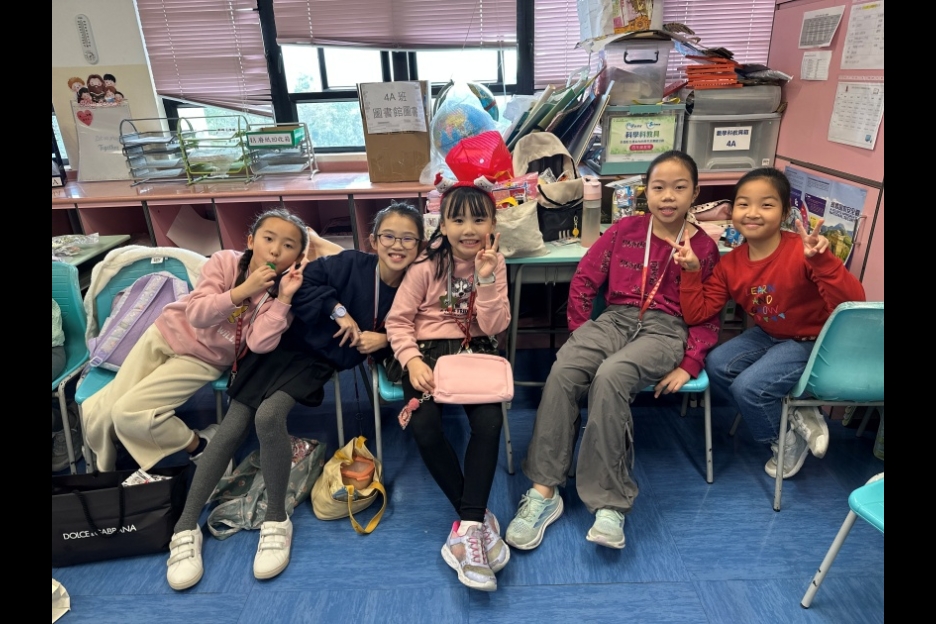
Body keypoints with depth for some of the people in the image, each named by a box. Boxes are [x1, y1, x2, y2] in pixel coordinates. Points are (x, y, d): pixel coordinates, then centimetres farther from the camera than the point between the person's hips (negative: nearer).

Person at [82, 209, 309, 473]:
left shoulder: (278, 293, -17)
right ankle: (103, 470, 29)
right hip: (169, 332, 2)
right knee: (96, 415, 0)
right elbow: (197, 315, -23)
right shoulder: (226, 260, -17)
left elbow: (259, 344, -29)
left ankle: (200, 444, 4)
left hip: (203, 359, -2)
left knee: (127, 412, -16)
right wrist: (242, 290, -34)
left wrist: (284, 297, -37)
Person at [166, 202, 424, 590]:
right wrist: (338, 310, -20)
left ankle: (276, 521, -10)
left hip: (320, 362, 0)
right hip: (284, 344, 0)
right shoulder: (351, 264, -12)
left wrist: (385, 340, -12)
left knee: (269, 416, -27)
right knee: (232, 427, -6)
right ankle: (185, 528, 6)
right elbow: (302, 280, -13)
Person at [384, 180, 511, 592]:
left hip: (476, 353, 1)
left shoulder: (495, 264, 0)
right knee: (424, 428, -25)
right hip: (429, 352, -1)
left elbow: (494, 326, -8)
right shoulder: (427, 266, -5)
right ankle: (478, 518, -7)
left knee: (489, 422, -27)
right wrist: (412, 360, -21)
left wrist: (485, 278, -20)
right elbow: (398, 320, -6)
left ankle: (467, 526, -16)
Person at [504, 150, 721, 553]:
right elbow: (584, 280, 9)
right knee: (562, 371, -27)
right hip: (615, 319, 3)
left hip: (666, 329, -2)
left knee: (610, 377, -35)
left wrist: (690, 365, -7)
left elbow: (708, 317, 5)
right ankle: (544, 490, -21)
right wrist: (580, 334, 2)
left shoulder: (704, 247, 6)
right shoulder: (626, 229, 10)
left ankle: (609, 503, -26)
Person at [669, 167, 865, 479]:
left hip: (810, 342, -6)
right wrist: (691, 271, -21)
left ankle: (788, 439, 12)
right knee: (715, 366, -12)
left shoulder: (801, 251, -27)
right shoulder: (730, 264, -9)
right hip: (766, 335, 6)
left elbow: (853, 302, -35)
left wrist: (822, 259, -49)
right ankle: (793, 418, 6)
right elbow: (697, 313, -10)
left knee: (748, 387, -22)